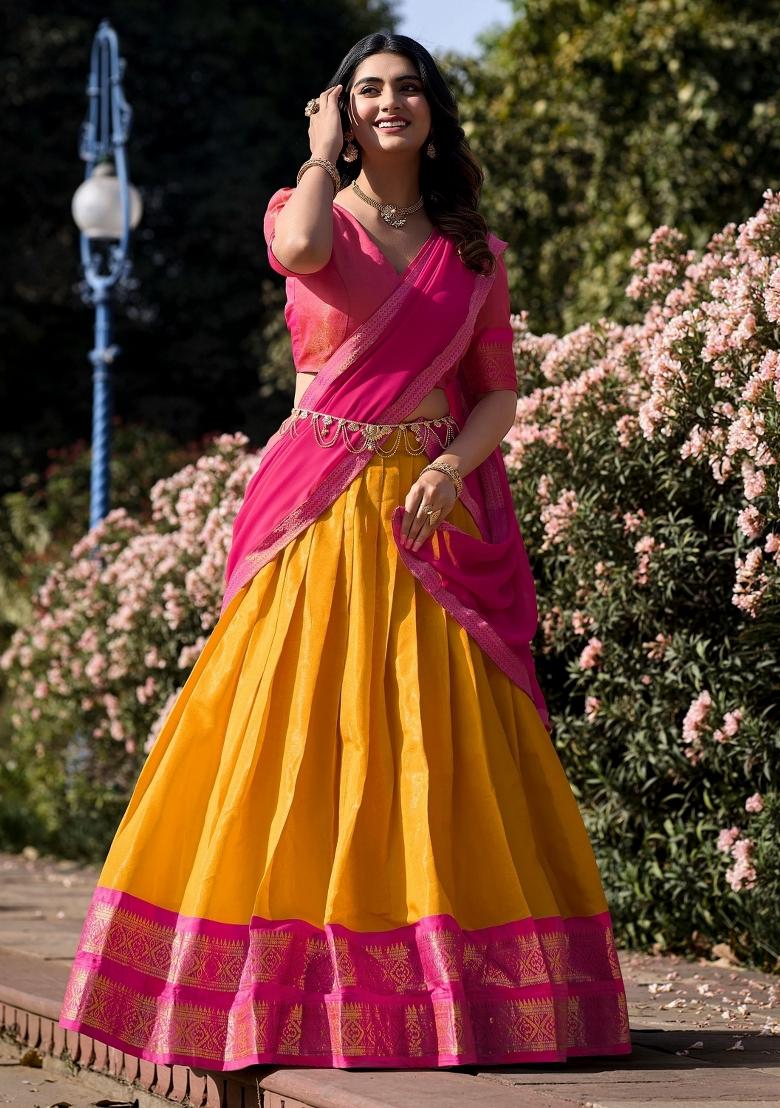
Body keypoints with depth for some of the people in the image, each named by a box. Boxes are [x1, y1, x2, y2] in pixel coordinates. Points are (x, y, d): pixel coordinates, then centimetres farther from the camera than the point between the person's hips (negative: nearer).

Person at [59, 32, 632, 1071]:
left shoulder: (472, 246, 14)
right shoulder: (309, 210, 8)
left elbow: (498, 391, 10)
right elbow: (301, 250, -18)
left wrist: (453, 468, -8)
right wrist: (325, 157, -1)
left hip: (437, 511, 2)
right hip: (321, 513, -1)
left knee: (443, 743, -4)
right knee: (301, 736, -6)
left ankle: (452, 989, 0)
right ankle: (294, 985, -2)